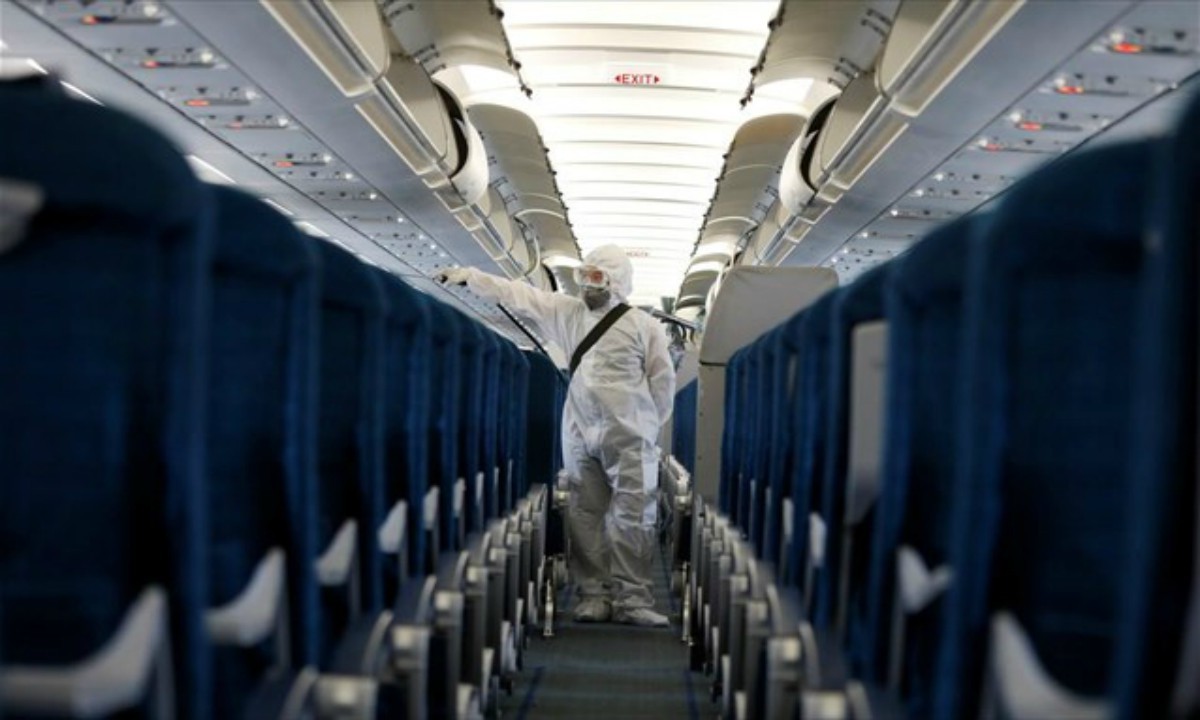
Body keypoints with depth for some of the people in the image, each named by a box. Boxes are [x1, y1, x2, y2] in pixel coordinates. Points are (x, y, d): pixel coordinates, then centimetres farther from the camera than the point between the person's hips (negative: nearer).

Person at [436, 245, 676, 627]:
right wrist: (468, 276, 2)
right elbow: (518, 295, 7)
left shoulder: (644, 326, 0)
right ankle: (593, 595, 11)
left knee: (633, 518, -6)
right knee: (585, 517, 4)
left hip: (628, 439, -3)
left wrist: (646, 424, 5)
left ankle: (632, 600, -2)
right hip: (579, 436, 3)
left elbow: (662, 380, 5)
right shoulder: (567, 313, 9)